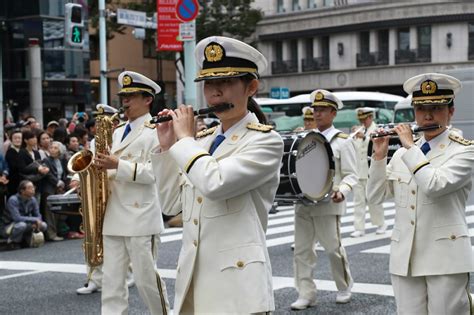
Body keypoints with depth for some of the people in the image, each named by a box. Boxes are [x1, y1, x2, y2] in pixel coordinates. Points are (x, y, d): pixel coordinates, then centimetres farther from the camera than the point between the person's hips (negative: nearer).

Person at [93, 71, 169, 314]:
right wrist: (103, 164, 3)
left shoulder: (155, 131, -5)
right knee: (111, 281, 5)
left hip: (141, 218, -7)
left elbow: (154, 172, -15)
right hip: (113, 217, 7)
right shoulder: (118, 132, 18)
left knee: (146, 278, 0)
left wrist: (117, 165, -20)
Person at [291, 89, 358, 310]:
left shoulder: (342, 141, -1)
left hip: (327, 204, -5)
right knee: (302, 249, 2)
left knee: (333, 248, 4)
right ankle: (306, 294, 7)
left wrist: (342, 191, -22)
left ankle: (344, 289, 25)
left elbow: (351, 175, -4)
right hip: (303, 203, 5)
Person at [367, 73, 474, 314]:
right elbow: (375, 196, 9)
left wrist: (410, 147, -13)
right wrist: (379, 156, -2)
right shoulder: (402, 154, 11)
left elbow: (433, 186, -22)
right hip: (404, 258, 5)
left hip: (446, 258, -4)